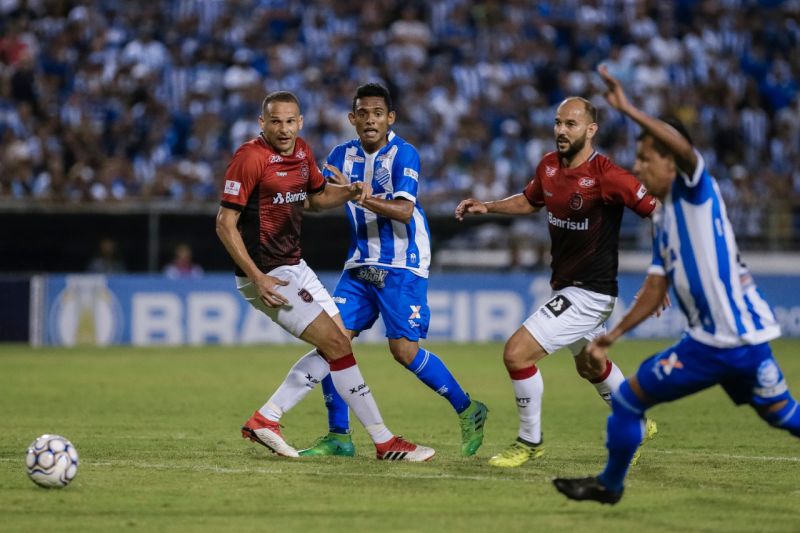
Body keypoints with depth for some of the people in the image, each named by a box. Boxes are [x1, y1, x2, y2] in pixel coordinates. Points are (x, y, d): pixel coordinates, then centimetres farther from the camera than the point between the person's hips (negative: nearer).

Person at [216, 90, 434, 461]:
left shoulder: (302, 152, 7)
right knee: (337, 346, -11)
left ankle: (264, 420, 13)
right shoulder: (250, 158, -17)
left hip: (294, 266, 9)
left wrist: (350, 192, 3)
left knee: (336, 346, 9)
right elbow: (225, 223, -18)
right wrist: (258, 278, -23)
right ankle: (384, 442, -5)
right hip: (267, 276, -9)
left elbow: (317, 197, 25)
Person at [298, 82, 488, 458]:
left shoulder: (403, 154, -11)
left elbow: (404, 210, -23)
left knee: (404, 350, -11)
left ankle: (468, 411, 9)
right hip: (360, 265, 6)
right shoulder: (343, 155, 7)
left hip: (402, 267, -6)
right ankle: (338, 436, 3)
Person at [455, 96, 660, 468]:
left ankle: (530, 442, 3)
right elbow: (529, 201, 20)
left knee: (516, 352, -16)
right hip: (564, 285, 9)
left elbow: (656, 211, -20)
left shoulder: (606, 176, -23)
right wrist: (486, 207, 6)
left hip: (590, 292, -9)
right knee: (591, 366, 29)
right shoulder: (549, 166, 0)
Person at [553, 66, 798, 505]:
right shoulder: (662, 220, 18)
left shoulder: (696, 190, -6)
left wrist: (630, 111, -34)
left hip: (736, 335, -8)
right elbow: (657, 288, 23)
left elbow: (683, 147, -28)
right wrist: (616, 333, 20)